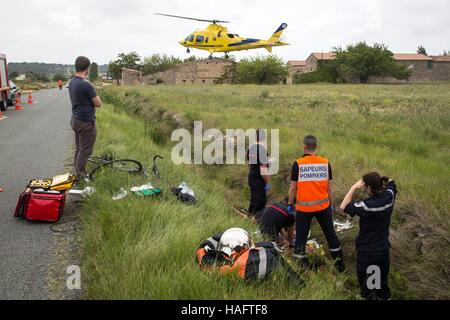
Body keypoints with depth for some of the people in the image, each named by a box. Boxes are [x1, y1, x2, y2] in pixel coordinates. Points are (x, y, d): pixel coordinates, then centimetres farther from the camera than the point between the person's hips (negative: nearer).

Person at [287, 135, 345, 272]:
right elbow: (329, 188, 2)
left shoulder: (298, 164, -11)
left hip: (303, 207, -3)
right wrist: (331, 204, 14)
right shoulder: (325, 163, -3)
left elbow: (293, 187, -7)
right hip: (323, 206, 3)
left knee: (301, 237, 8)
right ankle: (340, 265, 29)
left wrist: (290, 204, 6)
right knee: (331, 235, 17)